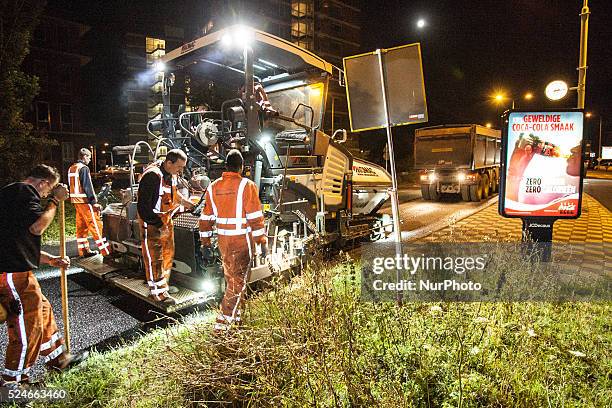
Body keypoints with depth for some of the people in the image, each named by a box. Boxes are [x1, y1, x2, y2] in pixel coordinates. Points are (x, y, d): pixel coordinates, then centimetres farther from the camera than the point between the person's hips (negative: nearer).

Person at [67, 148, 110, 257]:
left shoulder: (71, 168, 16)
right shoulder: (83, 168, -13)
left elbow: (72, 186, 20)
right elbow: (87, 186, -19)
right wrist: (94, 202, -18)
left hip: (76, 200, 9)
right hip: (84, 200, -9)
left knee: (81, 226, 12)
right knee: (96, 225, -9)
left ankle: (84, 250, 18)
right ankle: (106, 251, -8)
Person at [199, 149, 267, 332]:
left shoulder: (213, 187, 5)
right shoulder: (247, 186, -11)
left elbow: (206, 218, 8)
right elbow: (255, 217, -14)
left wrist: (205, 243, 15)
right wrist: (262, 241, -8)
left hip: (223, 239, 6)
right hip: (242, 239, -5)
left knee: (230, 276, 20)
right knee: (239, 279, 3)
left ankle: (236, 314, 35)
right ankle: (223, 320, 1)